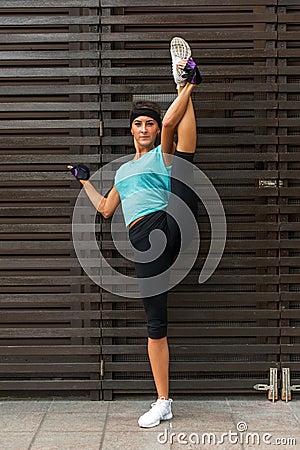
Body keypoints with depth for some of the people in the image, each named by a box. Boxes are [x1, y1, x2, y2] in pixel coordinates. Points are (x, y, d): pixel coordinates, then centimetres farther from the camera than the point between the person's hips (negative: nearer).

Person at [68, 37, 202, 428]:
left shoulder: (163, 154, 15)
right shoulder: (123, 170, 29)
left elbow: (169, 123, -4)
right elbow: (106, 208, 35)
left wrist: (187, 88, 0)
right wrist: (85, 180, 40)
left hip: (169, 225, -3)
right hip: (144, 243, 3)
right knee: (156, 325, 0)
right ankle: (163, 403, 6)